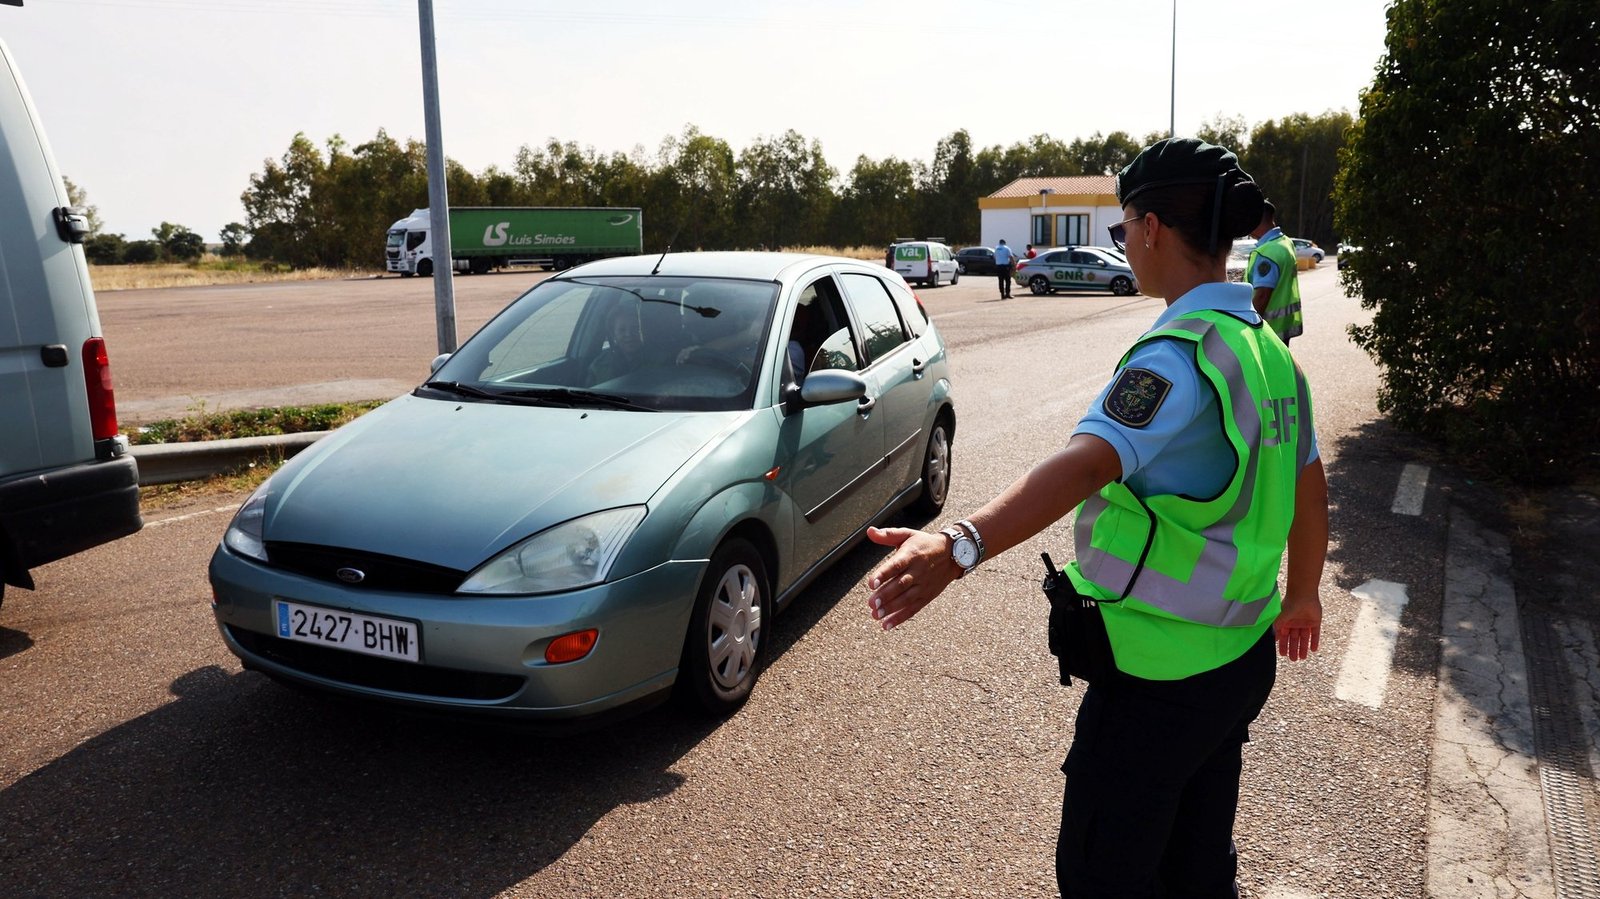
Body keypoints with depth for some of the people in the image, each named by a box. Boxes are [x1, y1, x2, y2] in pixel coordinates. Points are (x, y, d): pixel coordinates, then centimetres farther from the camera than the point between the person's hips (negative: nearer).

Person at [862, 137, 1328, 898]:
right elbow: (1309, 486, 17)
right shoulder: (1269, 347, 7)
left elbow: (1084, 465, -40)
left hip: (1160, 675, -9)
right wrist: (1301, 594, 31)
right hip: (1243, 659, 9)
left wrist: (958, 547, -53)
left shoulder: (1180, 354, -22)